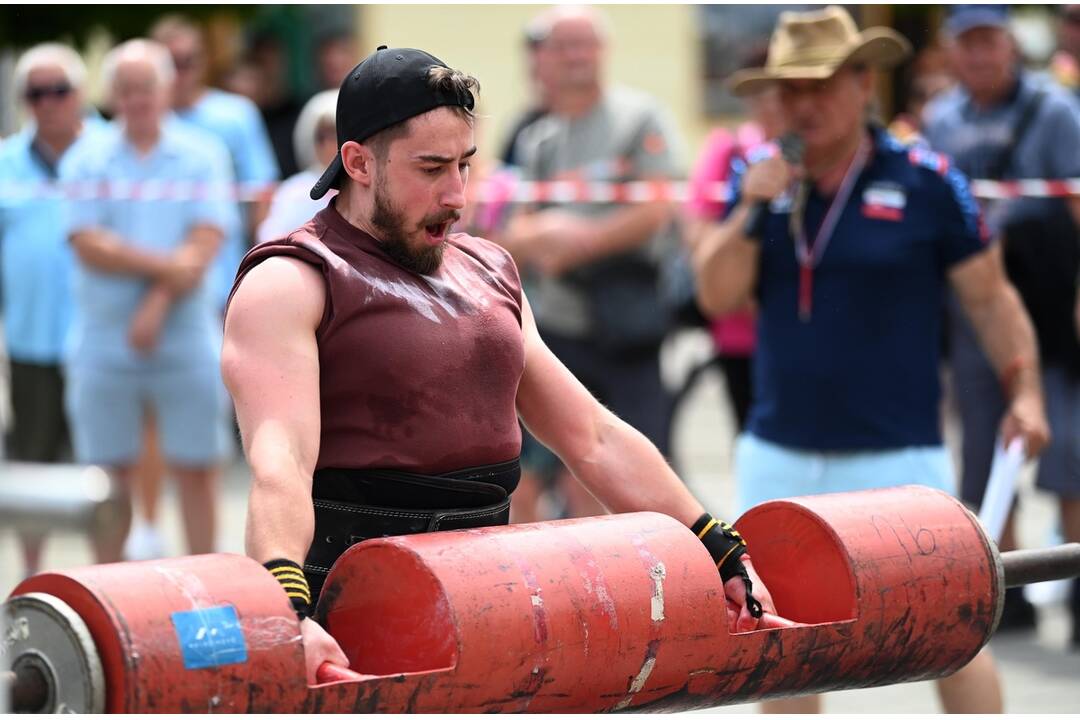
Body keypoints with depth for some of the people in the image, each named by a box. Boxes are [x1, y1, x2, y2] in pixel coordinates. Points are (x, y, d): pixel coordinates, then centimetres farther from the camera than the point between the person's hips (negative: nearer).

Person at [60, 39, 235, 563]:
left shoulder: (203, 156, 4)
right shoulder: (85, 162, 5)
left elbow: (204, 245, -6)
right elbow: (89, 248, -7)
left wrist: (158, 304, -16)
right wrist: (164, 266, -15)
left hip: (186, 338, 0)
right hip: (103, 340, 1)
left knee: (196, 470, 1)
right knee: (109, 476, 4)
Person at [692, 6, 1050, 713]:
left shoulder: (926, 181, -6)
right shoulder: (762, 181, 6)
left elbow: (991, 297, -1)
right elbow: (718, 295, 1)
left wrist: (1025, 392, -12)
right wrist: (751, 212, -13)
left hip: (898, 459, -4)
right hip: (777, 459, 4)